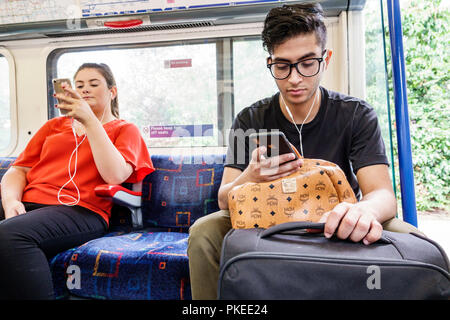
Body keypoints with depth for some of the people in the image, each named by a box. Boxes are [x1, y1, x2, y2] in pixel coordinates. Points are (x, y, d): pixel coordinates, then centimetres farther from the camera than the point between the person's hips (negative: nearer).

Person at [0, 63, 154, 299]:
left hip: (79, 209, -4)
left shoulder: (124, 129, 14)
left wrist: (89, 120, -8)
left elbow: (114, 175, -7)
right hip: (27, 205, 5)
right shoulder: (54, 125, 27)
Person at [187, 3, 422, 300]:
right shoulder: (250, 121, -7)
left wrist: (364, 211, -44)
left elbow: (383, 194, -18)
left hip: (339, 228, 0)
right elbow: (225, 199, -11)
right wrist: (250, 178, -36)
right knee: (203, 233, -23)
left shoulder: (357, 115, -8)